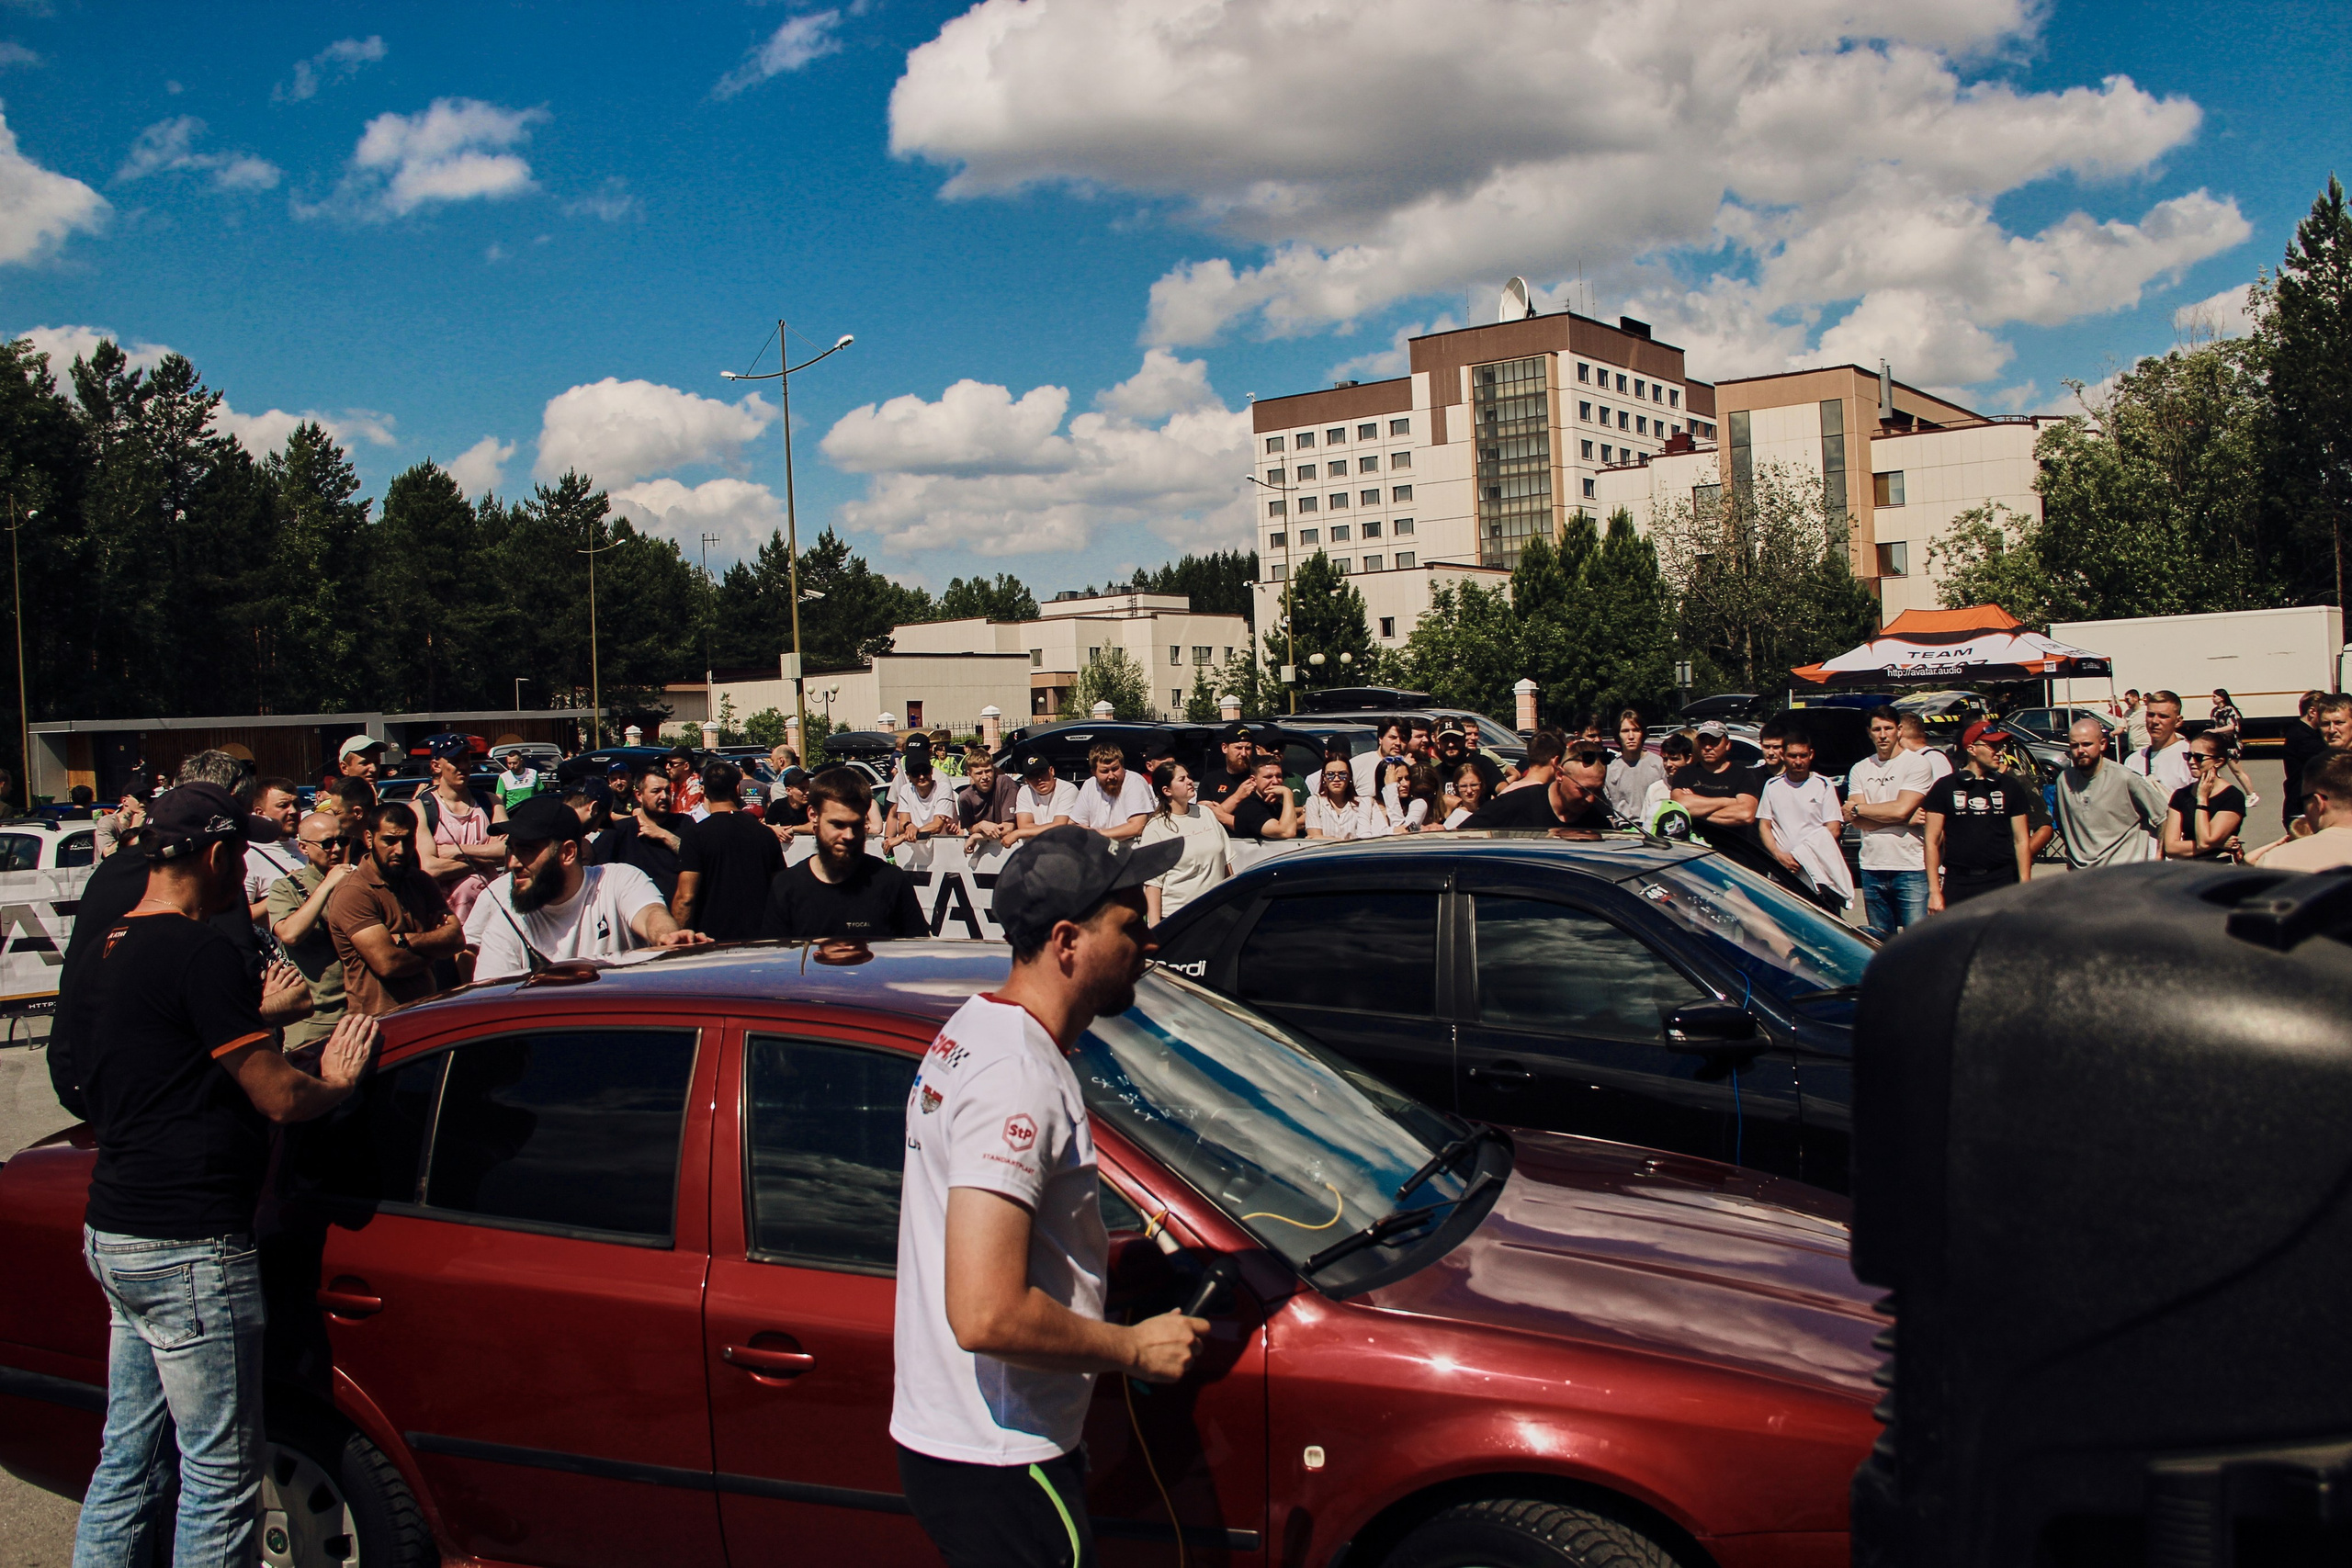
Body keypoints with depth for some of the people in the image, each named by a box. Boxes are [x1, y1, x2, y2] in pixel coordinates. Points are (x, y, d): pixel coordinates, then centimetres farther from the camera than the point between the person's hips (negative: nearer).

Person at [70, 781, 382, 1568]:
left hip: (115, 1234, 10)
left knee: (129, 1461, 18)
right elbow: (280, 1098, -17)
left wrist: (257, 1012, 32)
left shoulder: (117, 944, 11)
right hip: (186, 1246, -10)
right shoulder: (197, 952, -18)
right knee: (221, 1475, 0)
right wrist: (337, 1082, 2)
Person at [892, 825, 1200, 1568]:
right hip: (997, 1465, -10)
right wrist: (1134, 1347, -18)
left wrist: (1110, 1250, 13)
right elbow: (987, 1316, -31)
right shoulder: (1019, 1079, -25)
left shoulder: (971, 1029, 7)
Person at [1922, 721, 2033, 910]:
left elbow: (2021, 840, 10)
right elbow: (1931, 841, 2)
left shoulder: (2010, 787, 10)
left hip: (2002, 881, 1)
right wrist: (1934, 891, -5)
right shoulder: (1945, 787, 4)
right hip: (1958, 883, -1)